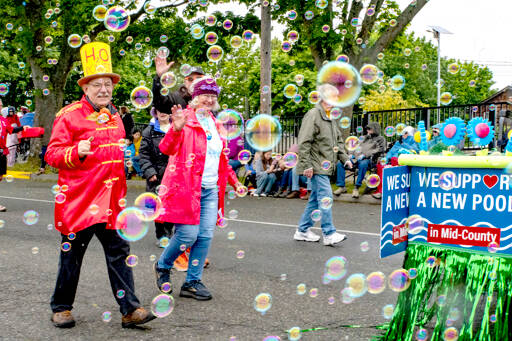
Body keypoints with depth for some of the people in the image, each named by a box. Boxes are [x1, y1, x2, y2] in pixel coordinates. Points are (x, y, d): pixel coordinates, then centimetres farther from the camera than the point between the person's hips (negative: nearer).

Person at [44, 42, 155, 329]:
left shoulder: (115, 115, 15)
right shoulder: (69, 115, -6)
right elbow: (53, 154, -10)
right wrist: (77, 152, -26)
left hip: (111, 199, 5)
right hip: (79, 199, -5)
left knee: (119, 251, 3)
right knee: (72, 254, 6)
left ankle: (130, 309, 5)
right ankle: (61, 308, 23)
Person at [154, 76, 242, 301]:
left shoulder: (215, 125, 17)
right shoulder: (186, 119, -6)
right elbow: (166, 149, -19)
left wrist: (233, 180, 25)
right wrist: (176, 129, -37)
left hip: (211, 190, 7)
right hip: (186, 187, -7)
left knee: (205, 236, 3)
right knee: (188, 234, -9)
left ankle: (192, 283, 14)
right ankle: (163, 266, 19)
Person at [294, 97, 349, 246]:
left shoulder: (332, 118, 18)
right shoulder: (313, 115, -11)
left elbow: (338, 140, 27)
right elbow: (304, 142, -16)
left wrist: (345, 158, 15)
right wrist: (306, 165, -20)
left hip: (326, 165, 9)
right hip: (317, 165, -9)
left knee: (316, 198, 12)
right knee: (326, 196, -12)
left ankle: (303, 230, 20)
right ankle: (329, 234, -9)